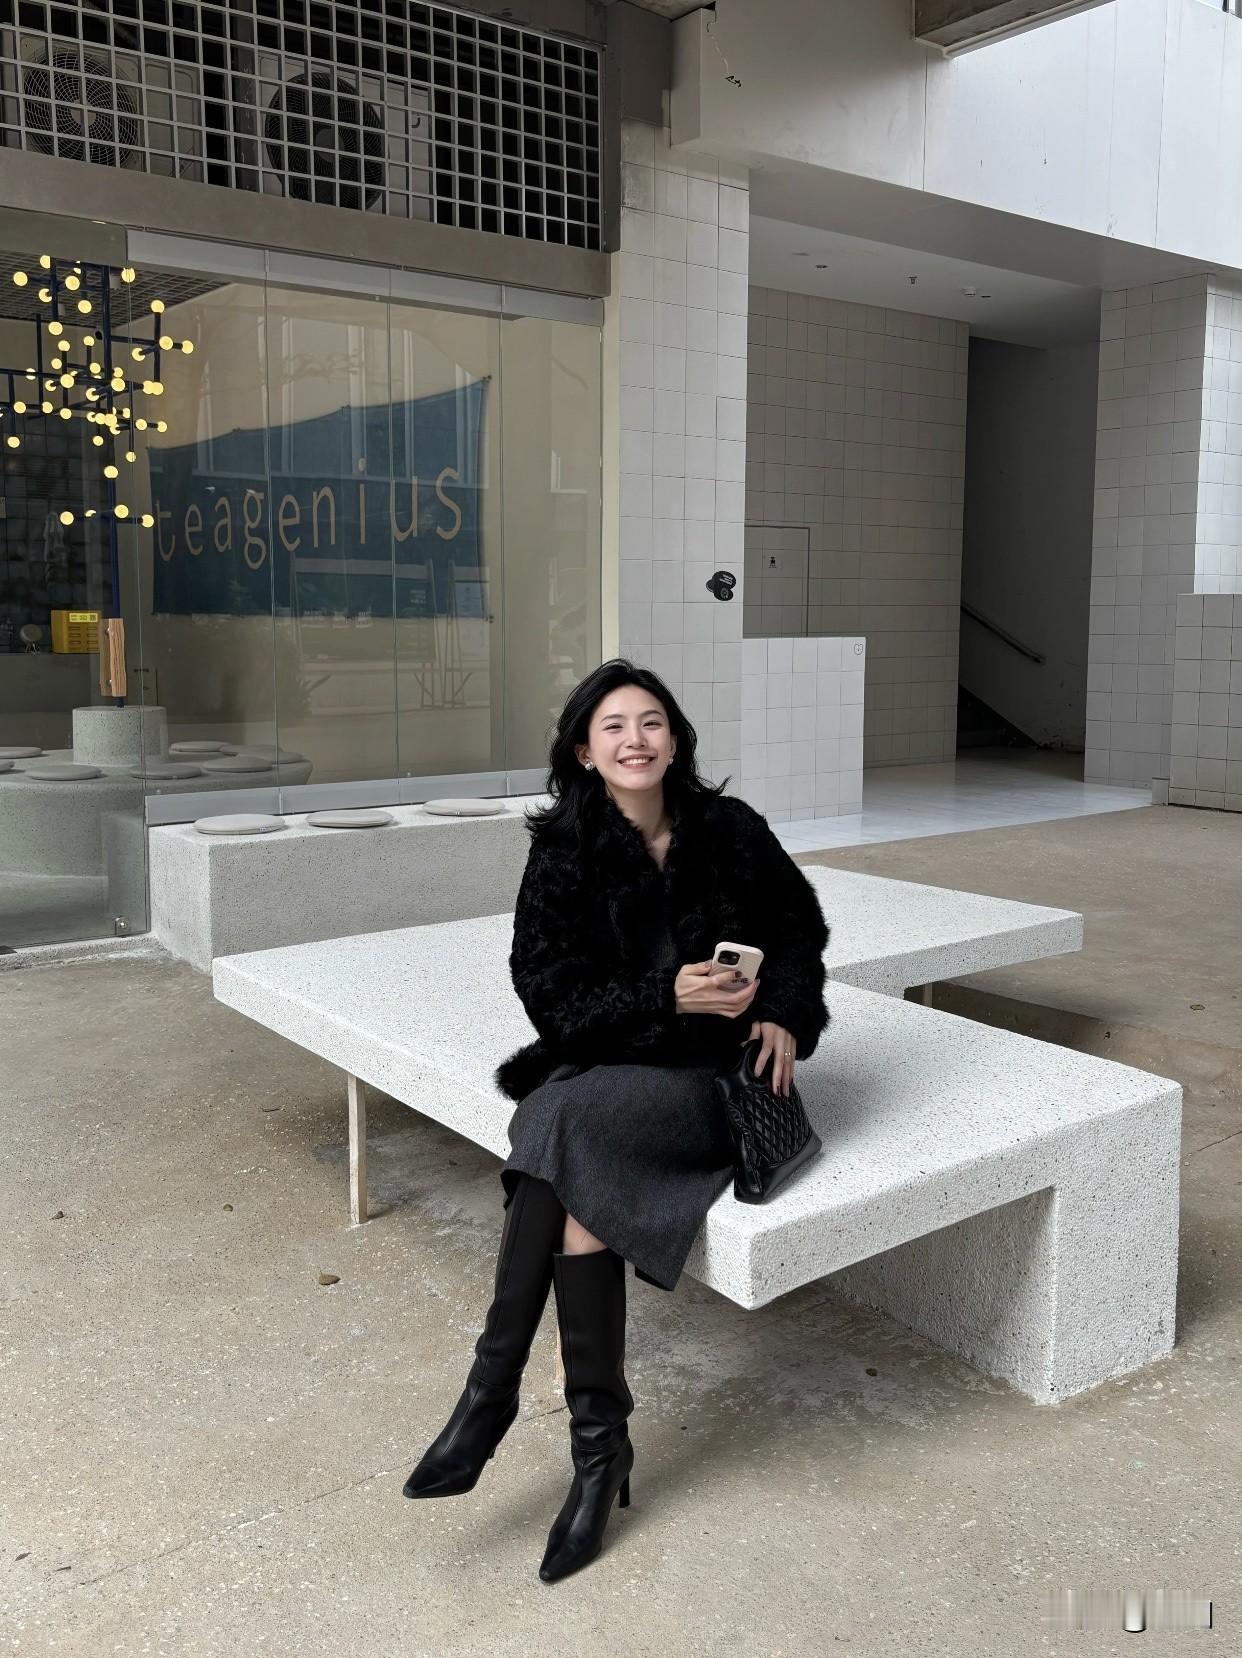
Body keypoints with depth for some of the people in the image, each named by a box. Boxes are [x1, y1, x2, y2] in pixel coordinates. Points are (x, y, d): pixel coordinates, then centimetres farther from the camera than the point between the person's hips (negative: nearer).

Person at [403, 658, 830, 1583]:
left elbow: (801, 928, 12)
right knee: (582, 1182, -31)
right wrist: (666, 997, -19)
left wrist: (784, 1013, -6)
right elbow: (549, 990, -6)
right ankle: (599, 1443, -18)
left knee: (567, 1122, -29)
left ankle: (492, 1393, -19)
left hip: (716, 1075, -1)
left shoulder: (730, 830, -1)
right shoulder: (563, 852, -1)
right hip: (603, 1066, 2)